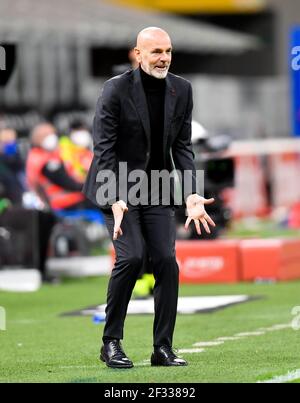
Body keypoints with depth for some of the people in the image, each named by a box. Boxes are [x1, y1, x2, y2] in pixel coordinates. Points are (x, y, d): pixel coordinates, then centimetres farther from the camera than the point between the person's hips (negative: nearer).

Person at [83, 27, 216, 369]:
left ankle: (163, 348, 0)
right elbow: (103, 149, -15)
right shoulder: (116, 90, -14)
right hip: (118, 187, -4)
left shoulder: (181, 90, 1)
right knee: (131, 256, -19)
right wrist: (115, 201, -25)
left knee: (166, 260, -7)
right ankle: (111, 343, -6)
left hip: (158, 188, 4)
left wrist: (191, 195, -9)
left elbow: (182, 146, 3)